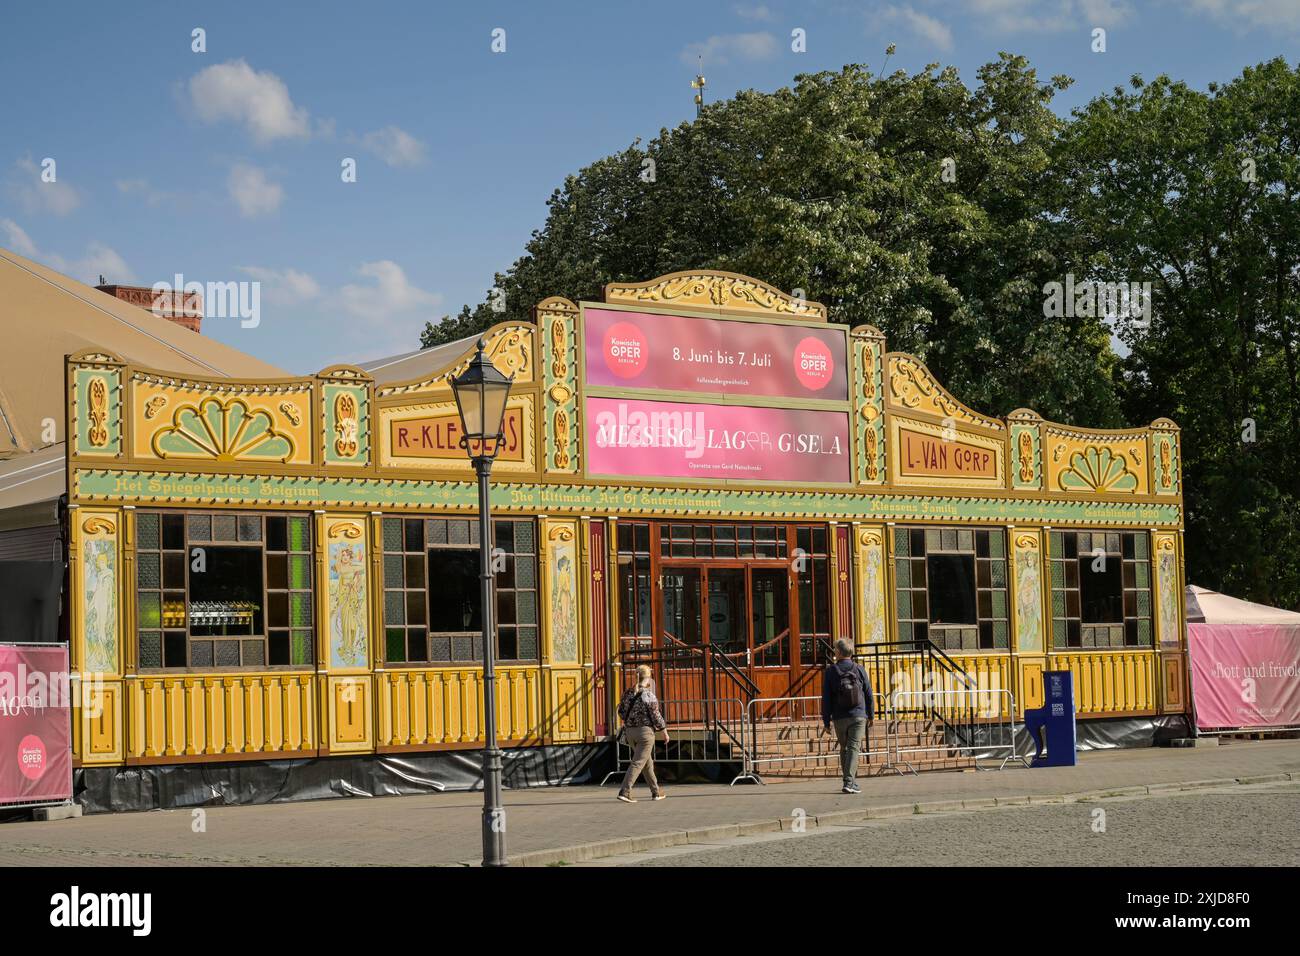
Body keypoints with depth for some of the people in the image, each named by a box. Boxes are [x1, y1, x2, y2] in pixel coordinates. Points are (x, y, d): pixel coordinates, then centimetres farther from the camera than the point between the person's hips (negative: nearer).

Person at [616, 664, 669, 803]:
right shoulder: (649, 695, -14)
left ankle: (656, 791, 27)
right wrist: (665, 731, 1)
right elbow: (656, 716, -11)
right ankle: (624, 792, -17)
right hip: (645, 731, -7)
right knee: (638, 763, -6)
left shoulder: (628, 693, 3)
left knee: (647, 762, 19)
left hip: (630, 731, 7)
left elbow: (621, 711, 9)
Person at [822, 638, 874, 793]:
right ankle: (849, 782, -17)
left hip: (839, 718, 1)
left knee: (844, 748, 16)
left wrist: (826, 722, 3)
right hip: (858, 716, -1)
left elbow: (826, 699, -1)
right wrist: (871, 715, 16)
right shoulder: (859, 669, 1)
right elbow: (869, 695, 4)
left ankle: (849, 781, 21)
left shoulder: (830, 671, -1)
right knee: (854, 748, -5)